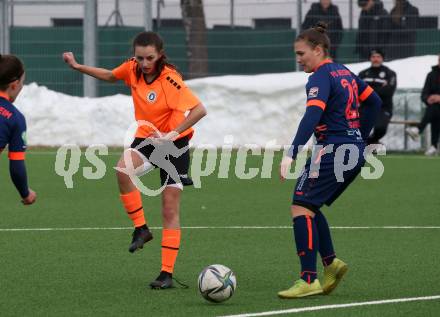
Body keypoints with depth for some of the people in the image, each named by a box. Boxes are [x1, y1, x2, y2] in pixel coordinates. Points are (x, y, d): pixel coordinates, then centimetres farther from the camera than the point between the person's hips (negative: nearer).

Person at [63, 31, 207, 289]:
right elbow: (111, 76, 17)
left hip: (174, 143, -4)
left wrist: (172, 135, -39)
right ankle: (141, 229, -16)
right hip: (147, 138, 4)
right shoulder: (132, 69, -7)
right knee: (123, 169, -31)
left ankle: (167, 273, 3)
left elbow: (200, 110, -32)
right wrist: (78, 67, 8)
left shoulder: (170, 80, -24)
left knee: (171, 211, -3)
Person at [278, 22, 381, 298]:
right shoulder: (345, 73, 17)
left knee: (301, 207, -10)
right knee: (310, 207, 18)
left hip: (333, 149, -10)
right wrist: (360, 137, 24)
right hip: (356, 152, 10)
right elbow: (374, 102, 24)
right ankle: (330, 262, 8)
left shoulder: (321, 78, -11)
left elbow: (312, 117, -24)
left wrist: (291, 155, -31)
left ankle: (309, 280, -15)